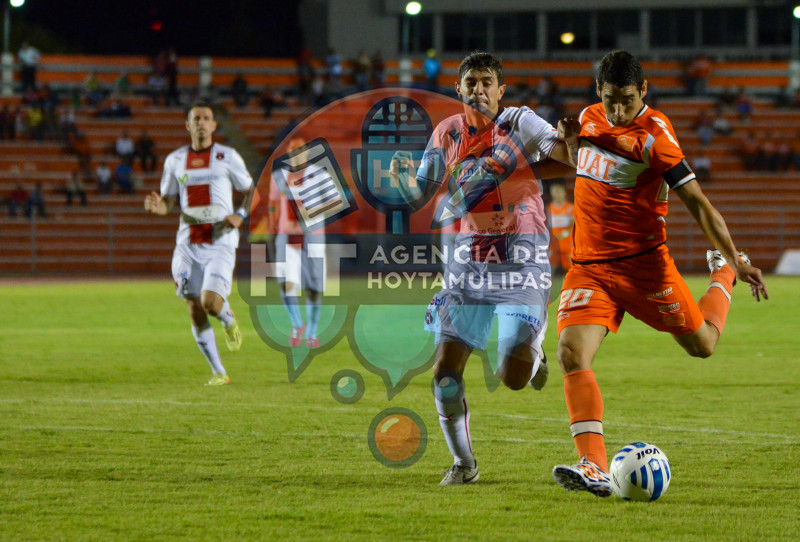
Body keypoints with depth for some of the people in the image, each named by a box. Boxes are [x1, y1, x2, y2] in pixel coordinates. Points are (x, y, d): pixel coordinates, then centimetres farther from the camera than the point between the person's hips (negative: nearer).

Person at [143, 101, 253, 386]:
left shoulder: (227, 157, 3)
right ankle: (218, 373, 11)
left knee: (210, 301, -21)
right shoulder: (175, 160, 10)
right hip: (188, 243, 3)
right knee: (195, 311, -1)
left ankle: (229, 321, 16)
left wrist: (241, 215, -8)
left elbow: (251, 191, 10)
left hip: (220, 242, -3)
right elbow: (167, 202, 15)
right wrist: (156, 205, -8)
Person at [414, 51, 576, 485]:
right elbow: (424, 189, 13)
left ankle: (532, 350, 27)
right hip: (469, 255, 4)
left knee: (513, 377, -11)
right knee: (445, 369, -6)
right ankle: (463, 462, 12)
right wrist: (403, 174, -7)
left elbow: (572, 158, -13)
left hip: (521, 256, -4)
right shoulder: (447, 133, 7)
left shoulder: (518, 122, -6)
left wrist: (515, 171, -18)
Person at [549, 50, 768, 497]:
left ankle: (724, 273, 40)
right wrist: (571, 142, 5)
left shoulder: (653, 134, -13)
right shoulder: (590, 120, 7)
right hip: (589, 267, 4)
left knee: (703, 344, 8)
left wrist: (736, 260, -20)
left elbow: (697, 201, -13)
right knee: (572, 355, -18)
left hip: (643, 263, -4)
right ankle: (595, 469, -24)